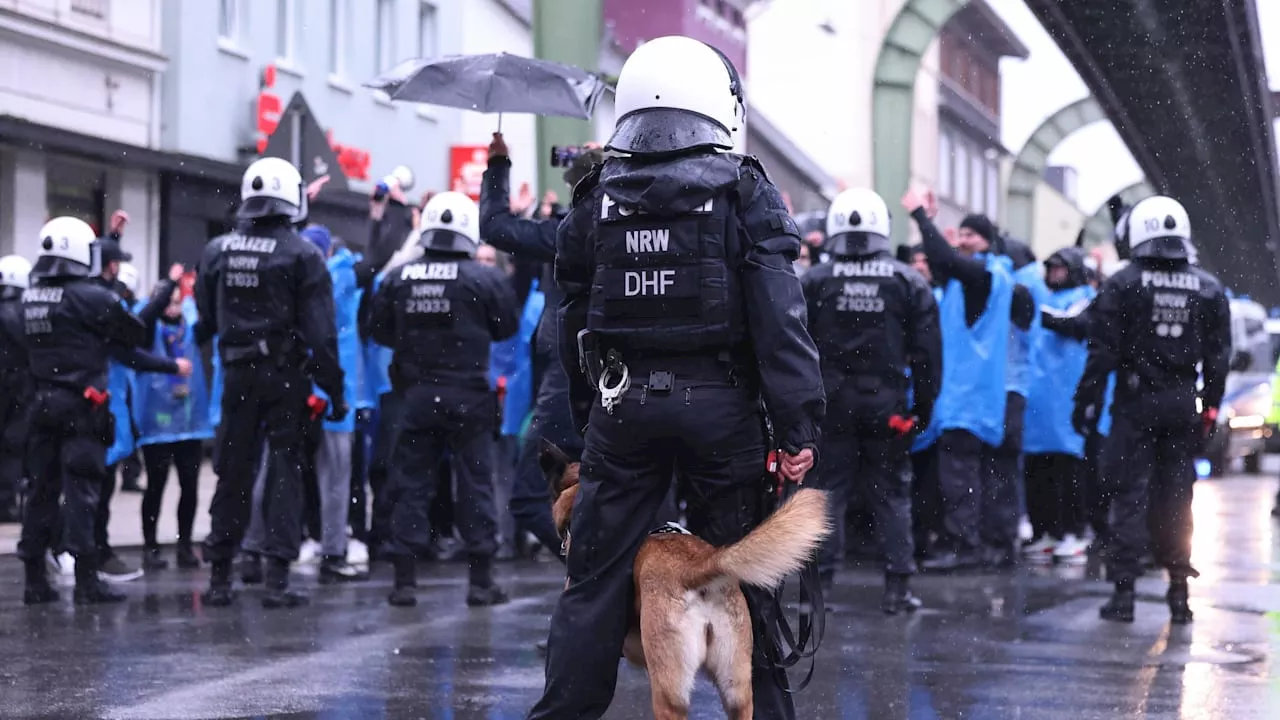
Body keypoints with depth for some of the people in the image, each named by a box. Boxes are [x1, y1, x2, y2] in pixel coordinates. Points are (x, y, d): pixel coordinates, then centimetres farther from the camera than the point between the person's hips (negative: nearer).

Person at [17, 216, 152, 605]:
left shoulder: (29, 299, 9)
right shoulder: (91, 297, -12)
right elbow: (136, 335, -5)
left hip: (42, 403, 6)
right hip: (82, 407, -6)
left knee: (42, 489, 10)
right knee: (82, 490, -6)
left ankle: (35, 579, 13)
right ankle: (86, 580, -7)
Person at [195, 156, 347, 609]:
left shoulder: (217, 251, 3)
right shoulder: (303, 255, -10)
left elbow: (206, 321, 10)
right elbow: (321, 331, -12)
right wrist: (335, 389, -7)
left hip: (238, 374, 4)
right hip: (287, 375, -4)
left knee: (233, 473, 11)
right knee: (285, 473, 1)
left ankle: (219, 578, 15)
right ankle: (277, 579, -3)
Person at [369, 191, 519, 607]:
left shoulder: (397, 278, -3)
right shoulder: (485, 279, -11)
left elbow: (379, 330, 7)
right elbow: (507, 326, 0)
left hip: (416, 396, 2)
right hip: (468, 397, -2)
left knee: (411, 484, 8)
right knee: (475, 484, 6)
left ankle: (404, 580, 7)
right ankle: (481, 580, 7)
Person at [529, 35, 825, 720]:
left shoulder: (596, 199, 7)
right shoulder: (744, 193, -2)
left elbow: (574, 323, 11)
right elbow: (779, 319, -9)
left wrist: (587, 418, 18)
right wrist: (798, 426, -9)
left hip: (622, 404, 2)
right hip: (720, 405, -2)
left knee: (594, 579, 7)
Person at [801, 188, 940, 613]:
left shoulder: (815, 282, -1)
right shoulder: (909, 283, 1)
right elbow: (927, 351, 0)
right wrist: (924, 406, 6)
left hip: (831, 403, 0)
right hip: (886, 403, 0)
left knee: (827, 491, 6)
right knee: (891, 494, 8)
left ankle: (819, 582, 3)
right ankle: (897, 586, 6)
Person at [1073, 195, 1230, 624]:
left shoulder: (1122, 285, -7)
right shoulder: (1209, 289, 5)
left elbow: (1103, 351, -9)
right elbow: (1219, 355, 6)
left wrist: (1087, 401, -3)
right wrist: (1210, 406, 12)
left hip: (1136, 404, -3)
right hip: (1184, 406, 3)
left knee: (1130, 494, 0)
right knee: (1176, 497, 10)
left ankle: (1124, 592, -3)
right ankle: (1179, 591, 12)